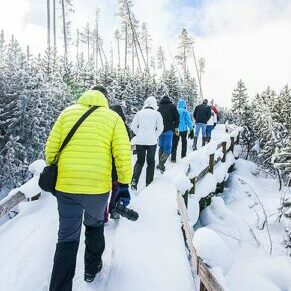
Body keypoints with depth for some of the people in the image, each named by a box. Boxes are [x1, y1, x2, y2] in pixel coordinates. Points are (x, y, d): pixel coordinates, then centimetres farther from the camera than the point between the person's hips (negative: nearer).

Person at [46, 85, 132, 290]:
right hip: (98, 188, 0)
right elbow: (123, 154, -7)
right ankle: (92, 268, 43)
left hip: (65, 187, 1)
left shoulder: (67, 113, 7)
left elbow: (50, 149, 6)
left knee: (67, 238, 15)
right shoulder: (113, 117, 1)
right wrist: (124, 185, 2)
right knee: (95, 226, 27)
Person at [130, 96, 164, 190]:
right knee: (150, 162, 12)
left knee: (140, 161, 15)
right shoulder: (157, 114, -1)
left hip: (139, 141, 2)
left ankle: (134, 180, -1)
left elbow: (133, 126, 1)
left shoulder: (139, 113, 3)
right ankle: (149, 184, 15)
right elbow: (160, 128, -1)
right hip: (151, 142, -2)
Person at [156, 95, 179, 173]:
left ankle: (160, 164, 16)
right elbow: (177, 117, -1)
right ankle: (161, 164, -18)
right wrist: (176, 128, 6)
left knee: (161, 147, 16)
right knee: (167, 148, -4)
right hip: (168, 129, -4)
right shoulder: (172, 106, 4)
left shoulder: (159, 107, 13)